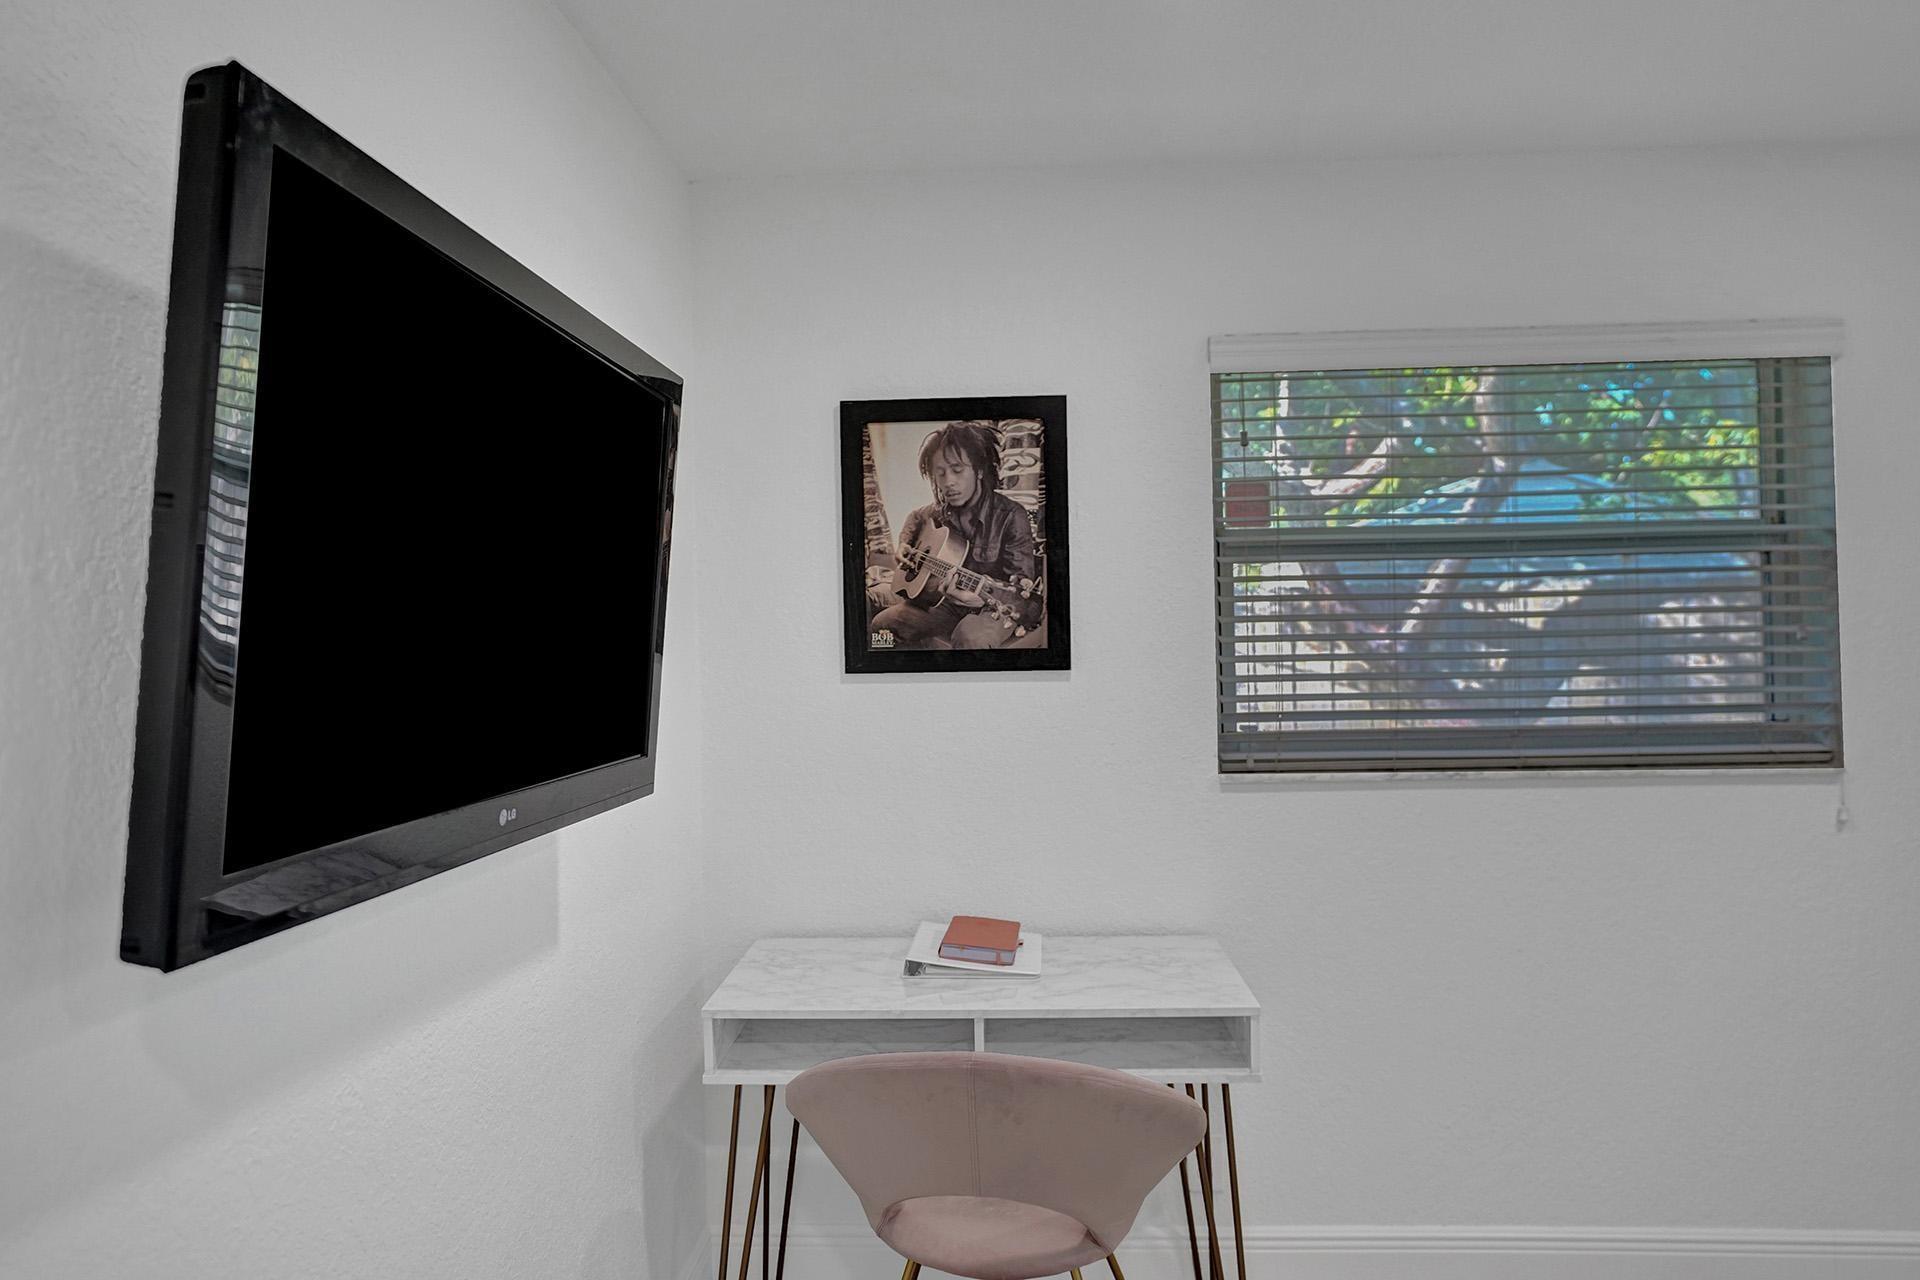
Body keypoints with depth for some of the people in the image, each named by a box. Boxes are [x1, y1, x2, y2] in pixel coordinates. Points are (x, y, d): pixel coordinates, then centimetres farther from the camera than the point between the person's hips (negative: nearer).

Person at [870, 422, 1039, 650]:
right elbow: (915, 517, 27)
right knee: (881, 623, -12)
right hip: (945, 604, 6)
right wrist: (904, 544, 7)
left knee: (969, 636, -40)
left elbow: (1021, 579, -20)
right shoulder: (939, 511, 2)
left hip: (992, 608, -6)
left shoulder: (1010, 516, -17)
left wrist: (983, 597, -40)